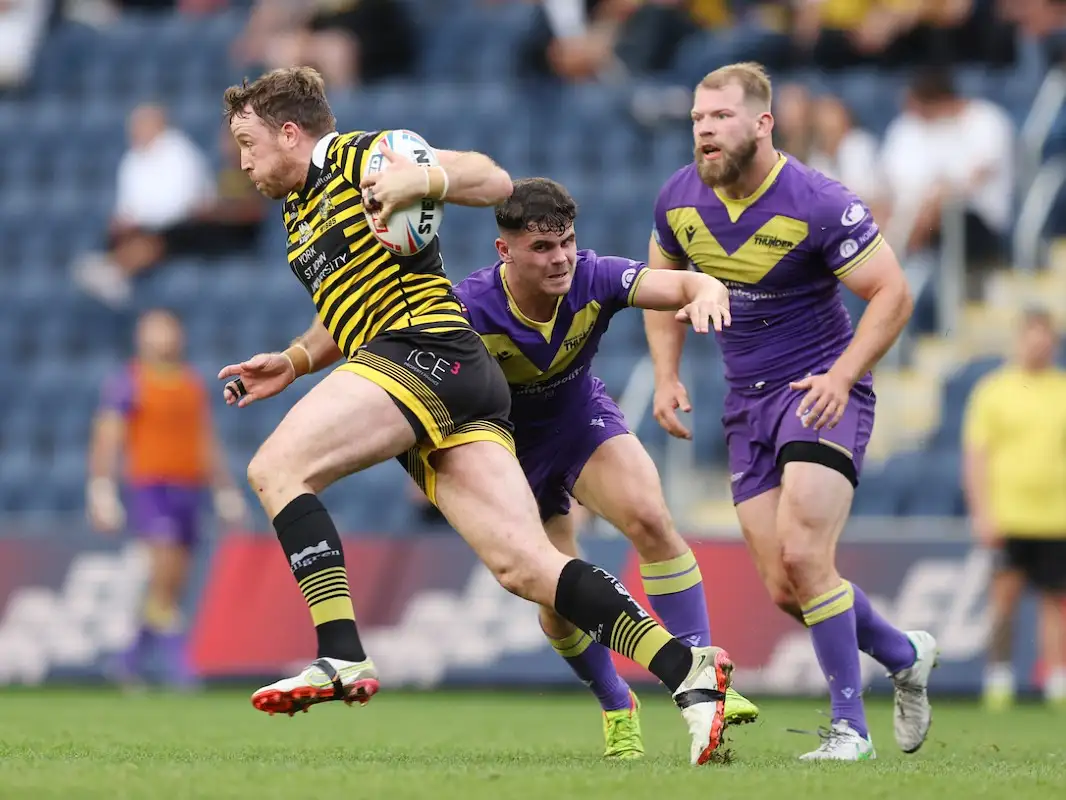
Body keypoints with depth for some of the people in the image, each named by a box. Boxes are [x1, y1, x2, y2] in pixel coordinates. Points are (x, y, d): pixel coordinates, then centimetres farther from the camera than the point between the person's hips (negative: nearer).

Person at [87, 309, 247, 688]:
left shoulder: (193, 385, 15)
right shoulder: (129, 383, -3)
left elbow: (207, 443, 20)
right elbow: (106, 439, -8)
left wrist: (226, 490, 17)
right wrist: (102, 490, -17)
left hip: (188, 487, 6)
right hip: (148, 486, -6)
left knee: (173, 584, 5)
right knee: (165, 564, -19)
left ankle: (133, 659, 19)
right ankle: (175, 657, -15)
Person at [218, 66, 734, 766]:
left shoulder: (360, 156, 1)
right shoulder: (297, 211, 28)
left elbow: (495, 182, -5)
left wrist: (421, 180, -22)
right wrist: (294, 361, 23)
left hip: (429, 349, -9)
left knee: (277, 469, -15)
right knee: (525, 565, -7)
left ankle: (342, 658, -24)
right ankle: (687, 670, -18)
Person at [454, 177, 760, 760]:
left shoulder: (593, 278, -24)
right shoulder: (473, 308, -29)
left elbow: (681, 284, -33)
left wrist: (705, 292, -57)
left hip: (585, 422, 1)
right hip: (514, 449, -1)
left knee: (649, 519, -27)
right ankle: (616, 707, 28)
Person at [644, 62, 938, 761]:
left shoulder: (819, 204, -18)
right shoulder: (679, 199, -1)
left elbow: (893, 294, -13)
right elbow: (663, 284, 17)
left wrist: (842, 376, -24)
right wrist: (667, 377, 5)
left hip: (820, 390, -6)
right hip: (747, 403, 6)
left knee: (802, 557, -21)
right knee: (785, 588, 2)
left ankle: (850, 727, -9)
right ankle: (905, 655, 29)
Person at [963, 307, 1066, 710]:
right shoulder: (994, 390, 3)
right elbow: (975, 456, 0)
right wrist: (982, 513, -8)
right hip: (1006, 516, -2)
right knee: (1005, 593, -7)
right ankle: (998, 674, 2)